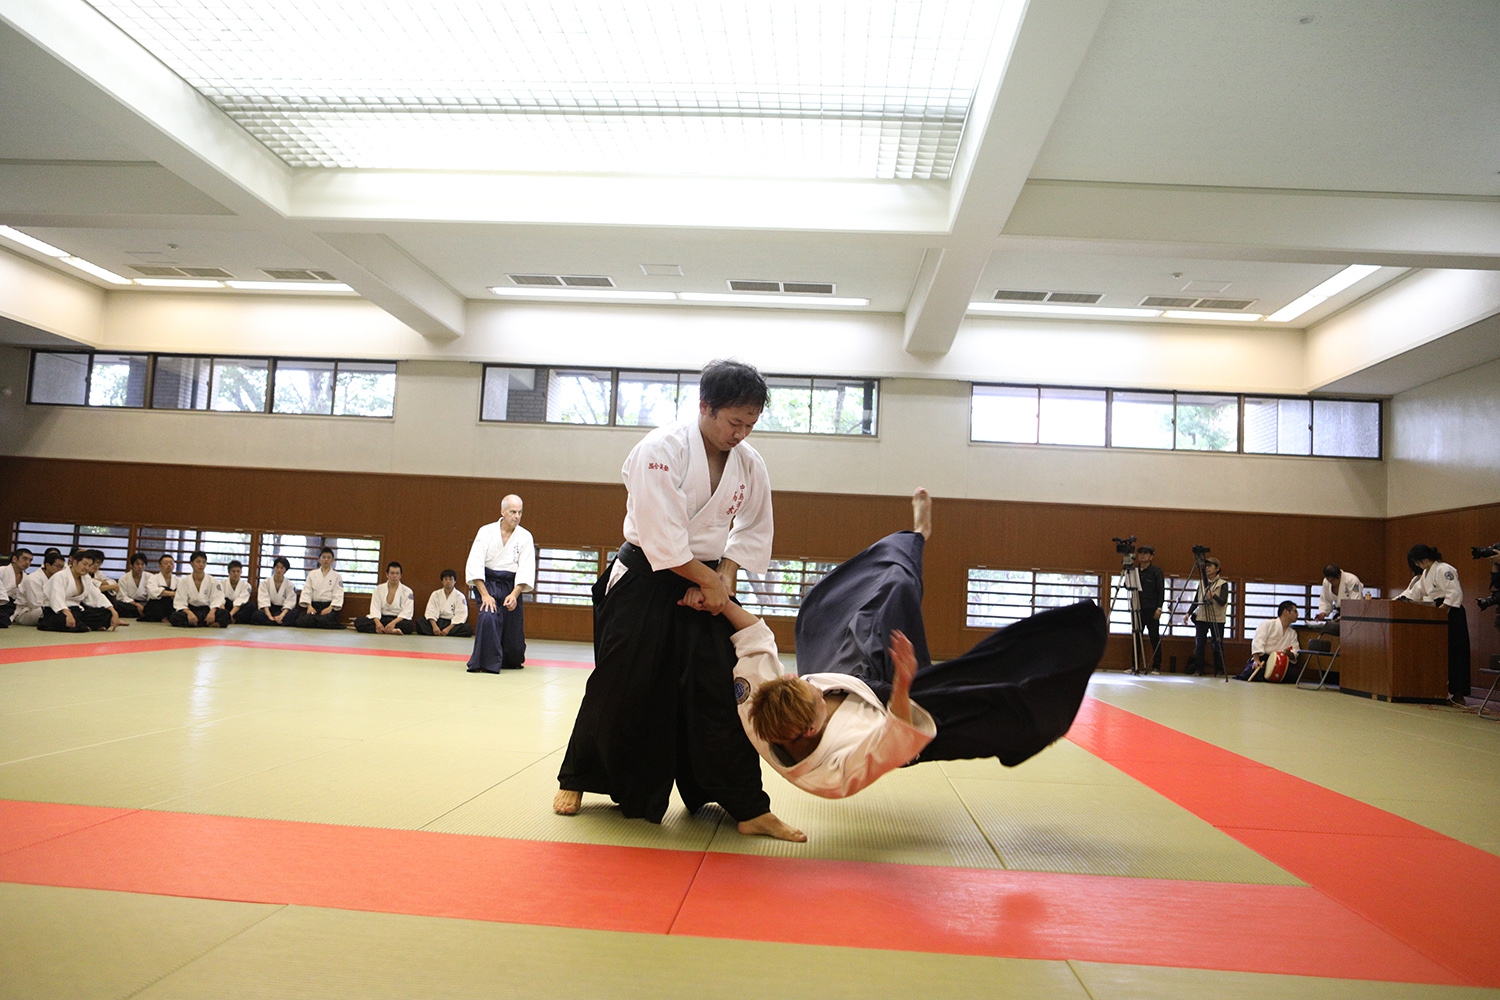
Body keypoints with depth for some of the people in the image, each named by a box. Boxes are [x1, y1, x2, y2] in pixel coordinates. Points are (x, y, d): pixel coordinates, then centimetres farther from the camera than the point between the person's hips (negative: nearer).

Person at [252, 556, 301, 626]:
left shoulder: (290, 585, 6)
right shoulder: (265, 583, 6)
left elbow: (289, 603, -7)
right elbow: (264, 601, -8)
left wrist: (281, 616, -27)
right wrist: (270, 616, -26)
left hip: (283, 611, 0)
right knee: (257, 615, -35)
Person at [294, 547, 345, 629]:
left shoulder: (337, 576, 8)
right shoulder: (312, 574, 13)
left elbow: (338, 595, 0)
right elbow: (306, 591, 5)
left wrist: (330, 608, -16)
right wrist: (309, 606, -11)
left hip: (329, 606, -2)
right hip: (313, 606, 2)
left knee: (323, 621, -36)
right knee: (303, 621, -28)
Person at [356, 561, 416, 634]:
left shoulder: (407, 591, 2)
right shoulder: (379, 589, 8)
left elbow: (406, 612, -9)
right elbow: (375, 609, -3)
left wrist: (394, 622, -27)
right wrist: (377, 622, -25)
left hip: (398, 620, -3)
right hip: (381, 619, 3)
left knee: (410, 625, -36)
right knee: (358, 621, -25)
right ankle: (391, 631, -37)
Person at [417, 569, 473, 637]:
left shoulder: (460, 596, -1)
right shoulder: (435, 594, 6)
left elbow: (460, 616, -10)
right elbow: (430, 611, -5)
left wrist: (448, 628, -22)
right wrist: (434, 626, -23)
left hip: (453, 623, -2)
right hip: (438, 622, 2)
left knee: (468, 629, -32)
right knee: (419, 622, -23)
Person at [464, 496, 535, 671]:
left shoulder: (525, 537, -3)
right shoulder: (486, 532, -8)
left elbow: (526, 570, -8)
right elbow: (475, 565, -12)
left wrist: (514, 594, -22)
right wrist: (485, 594, -20)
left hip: (511, 587, 2)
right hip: (487, 584, -2)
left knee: (514, 632, 8)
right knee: (488, 616, -30)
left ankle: (510, 661, 41)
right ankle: (485, 663, -19)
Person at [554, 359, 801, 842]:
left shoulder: (749, 463, -2)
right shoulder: (662, 449, -19)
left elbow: (754, 530, 10)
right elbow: (662, 538, -23)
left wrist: (726, 575, -5)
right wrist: (708, 580, -17)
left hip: (706, 586, 4)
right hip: (647, 580, -4)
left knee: (720, 693, 1)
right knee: (619, 688, 3)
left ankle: (749, 809, 7)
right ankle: (575, 779, 27)